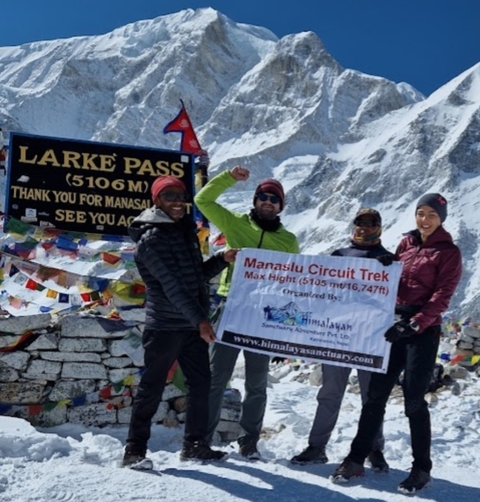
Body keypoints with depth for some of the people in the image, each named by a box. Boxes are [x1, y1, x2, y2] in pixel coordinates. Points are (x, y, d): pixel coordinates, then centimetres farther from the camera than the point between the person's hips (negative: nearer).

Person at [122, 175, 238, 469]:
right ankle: (135, 450, 9)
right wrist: (199, 320, -23)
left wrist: (222, 260, 3)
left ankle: (195, 445, 23)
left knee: (201, 384, 11)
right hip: (165, 326, -8)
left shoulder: (186, 231, 13)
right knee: (152, 389, -1)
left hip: (193, 324, 8)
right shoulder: (151, 239, -12)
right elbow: (171, 285, -20)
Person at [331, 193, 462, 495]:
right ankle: (356, 459, 11)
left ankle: (422, 468, 11)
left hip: (424, 331, -5)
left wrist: (415, 324, -20)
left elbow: (441, 297, -10)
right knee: (376, 393, 3)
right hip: (395, 326, 5)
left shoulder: (449, 252, -1)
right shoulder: (406, 244, 15)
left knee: (414, 398, -4)